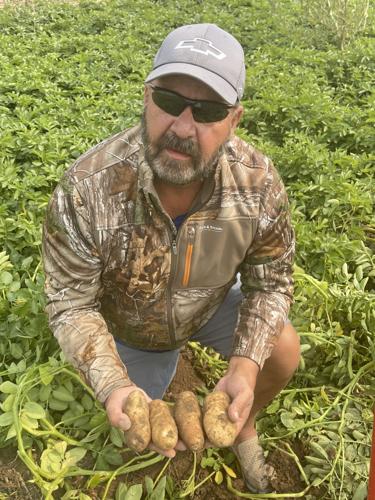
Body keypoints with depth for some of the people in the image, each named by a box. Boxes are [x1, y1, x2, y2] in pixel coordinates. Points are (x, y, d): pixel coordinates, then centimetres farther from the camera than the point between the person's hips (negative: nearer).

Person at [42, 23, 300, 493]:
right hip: (129, 325, -1)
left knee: (283, 351, -13)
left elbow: (269, 283, -17)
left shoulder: (259, 183, -30)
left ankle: (244, 424, 20)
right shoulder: (87, 189, -37)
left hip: (213, 305, 1)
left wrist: (245, 365, -33)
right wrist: (112, 386, -41)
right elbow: (72, 304, -26)